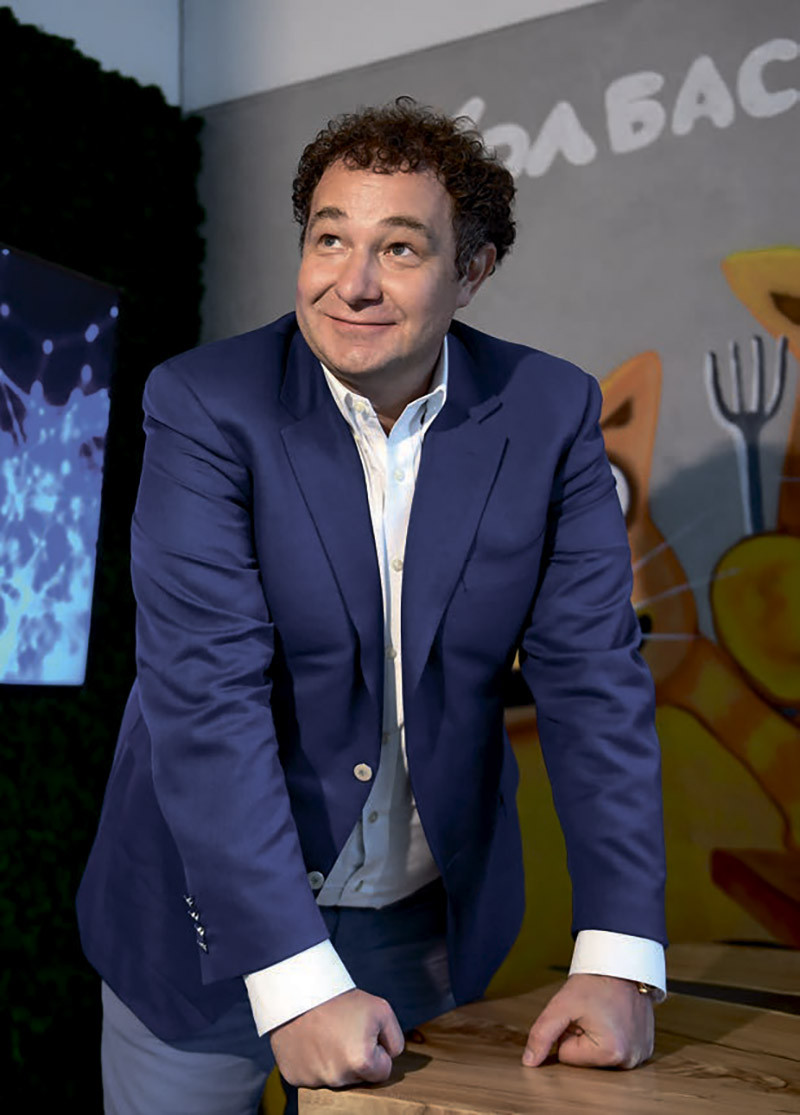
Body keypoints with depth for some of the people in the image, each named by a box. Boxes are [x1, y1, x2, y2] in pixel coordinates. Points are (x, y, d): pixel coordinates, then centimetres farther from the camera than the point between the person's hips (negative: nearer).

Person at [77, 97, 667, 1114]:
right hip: (211, 918, -2)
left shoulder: (550, 414, -7)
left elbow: (594, 681, -8)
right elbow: (206, 697, -22)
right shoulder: (204, 406, -15)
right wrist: (295, 981, -29)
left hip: (431, 925, 3)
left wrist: (619, 961, -16)